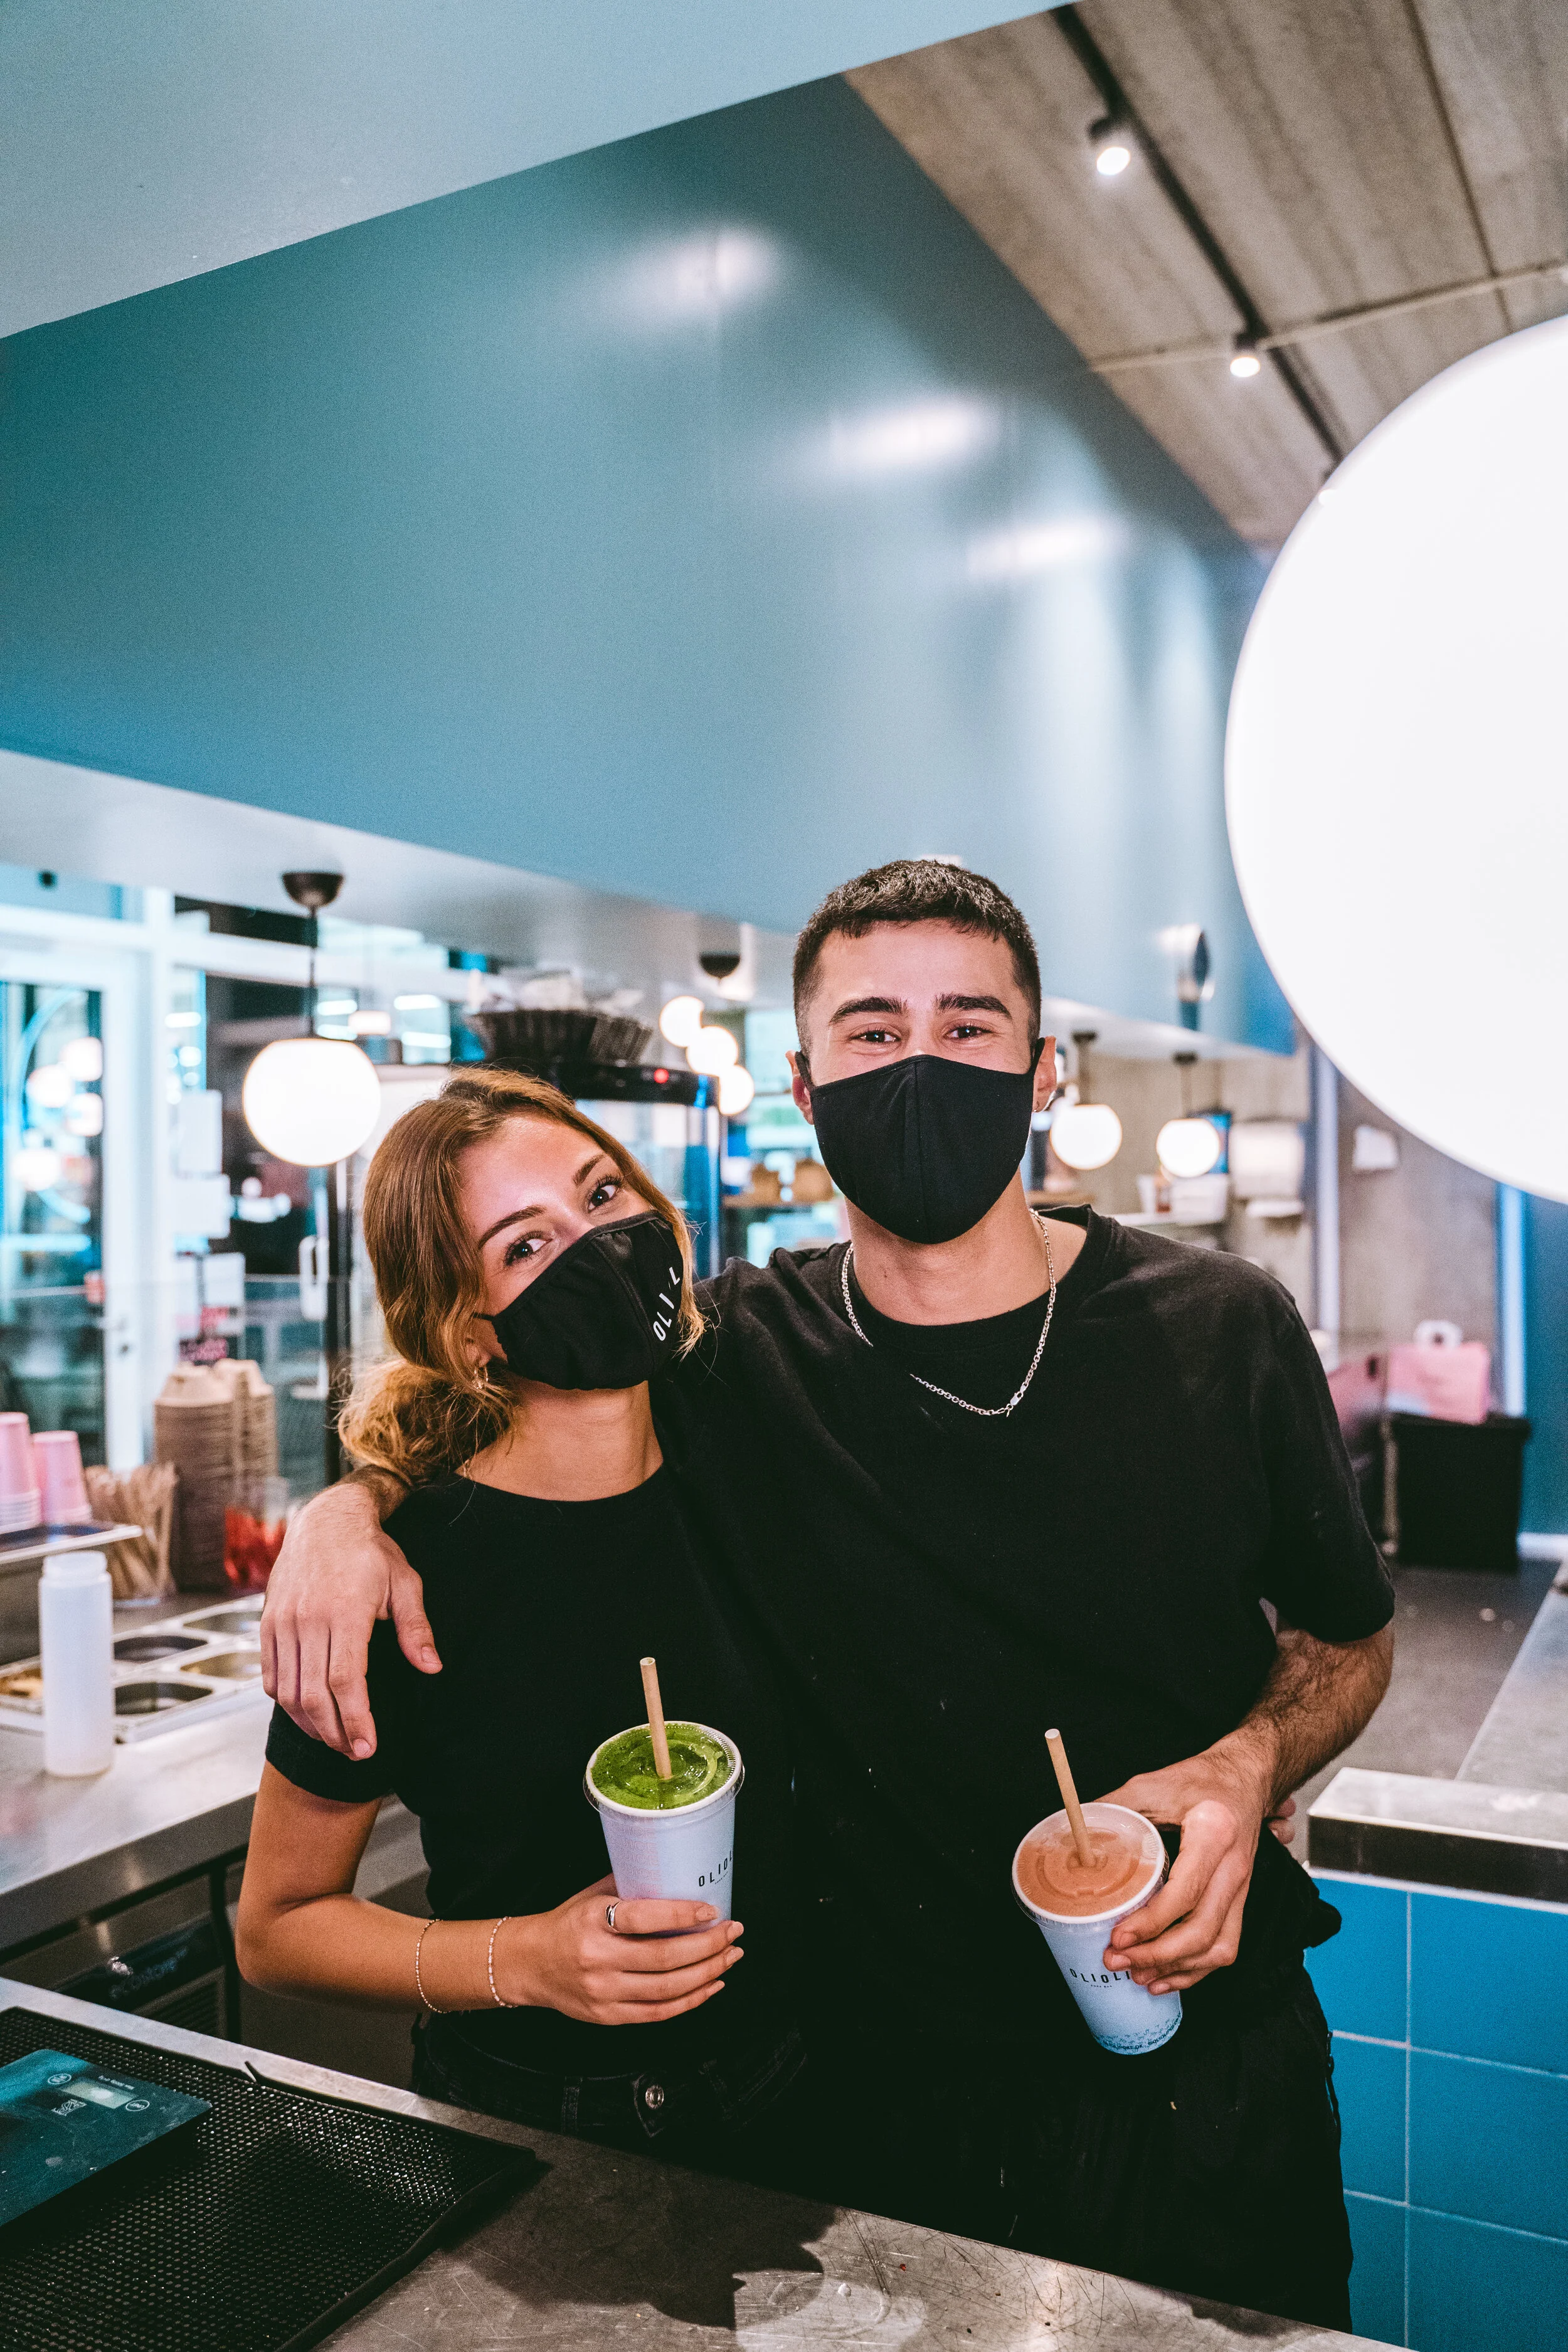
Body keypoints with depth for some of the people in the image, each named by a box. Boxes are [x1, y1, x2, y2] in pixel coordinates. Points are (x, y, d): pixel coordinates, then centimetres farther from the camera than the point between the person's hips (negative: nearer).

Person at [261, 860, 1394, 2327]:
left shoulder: (1218, 1329, -10)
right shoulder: (734, 1360, -10)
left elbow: (1348, 1635, 4)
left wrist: (1247, 1765, -16)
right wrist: (346, 1508, -15)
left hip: (1198, 2064, 0)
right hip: (884, 2083, 0)